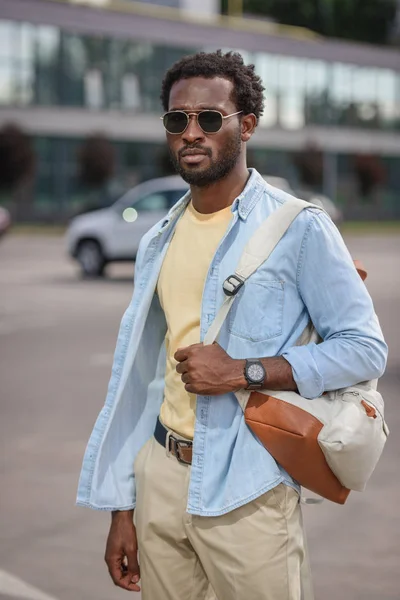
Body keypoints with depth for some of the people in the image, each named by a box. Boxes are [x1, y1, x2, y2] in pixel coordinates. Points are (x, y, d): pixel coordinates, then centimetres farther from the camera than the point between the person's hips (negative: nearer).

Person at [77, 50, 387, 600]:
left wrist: (242, 371, -19)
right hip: (159, 473, 5)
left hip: (246, 490, -5)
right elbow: (136, 373, 11)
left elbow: (365, 348, -10)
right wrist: (121, 507, 10)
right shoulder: (158, 240, 10)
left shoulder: (300, 227, -8)